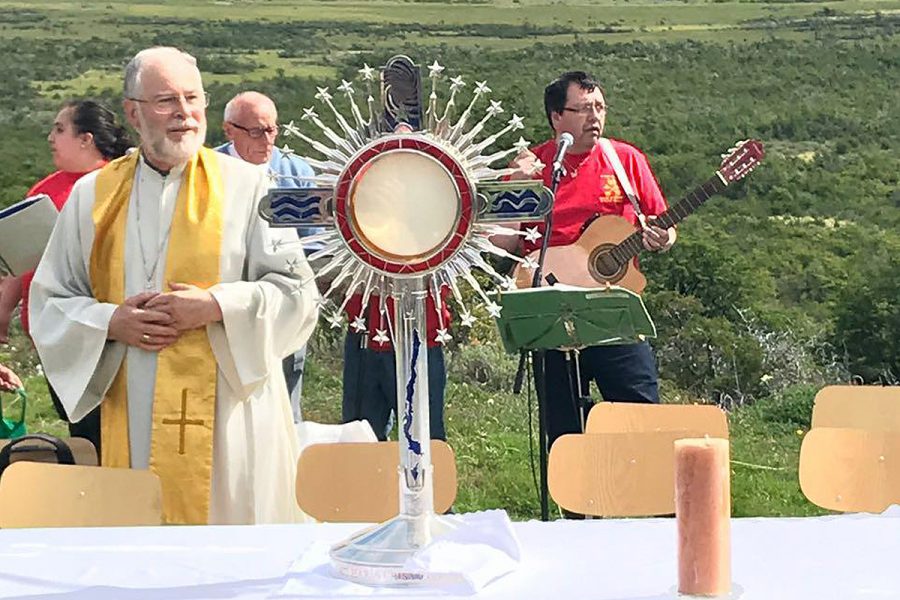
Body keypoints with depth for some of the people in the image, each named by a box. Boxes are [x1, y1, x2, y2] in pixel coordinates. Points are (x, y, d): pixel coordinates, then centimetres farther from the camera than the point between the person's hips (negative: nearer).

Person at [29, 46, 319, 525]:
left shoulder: (246, 187, 2)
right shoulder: (93, 195, 10)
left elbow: (298, 292, -1)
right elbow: (48, 301, 12)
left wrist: (216, 306, -14)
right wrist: (111, 322, -6)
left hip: (225, 421, -2)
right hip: (131, 426, 2)